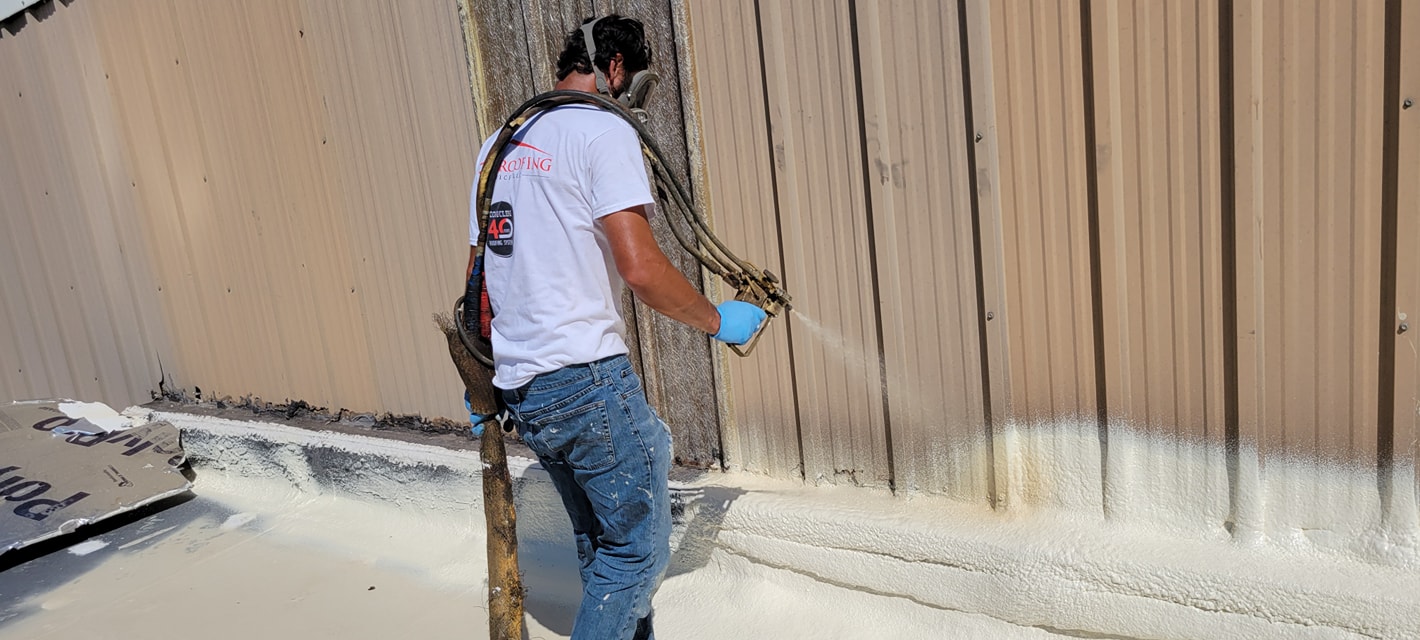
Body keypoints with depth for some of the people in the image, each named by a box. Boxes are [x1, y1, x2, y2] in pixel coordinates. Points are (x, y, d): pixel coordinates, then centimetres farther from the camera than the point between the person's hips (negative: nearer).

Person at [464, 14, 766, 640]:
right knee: (638, 550, 5)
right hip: (588, 380, -9)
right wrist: (718, 321, -4)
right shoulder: (605, 130, -8)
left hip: (520, 387, 9)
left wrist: (485, 381, 26)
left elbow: (478, 272, 19)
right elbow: (640, 267, -19)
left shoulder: (501, 142, 17)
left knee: (600, 545, 21)